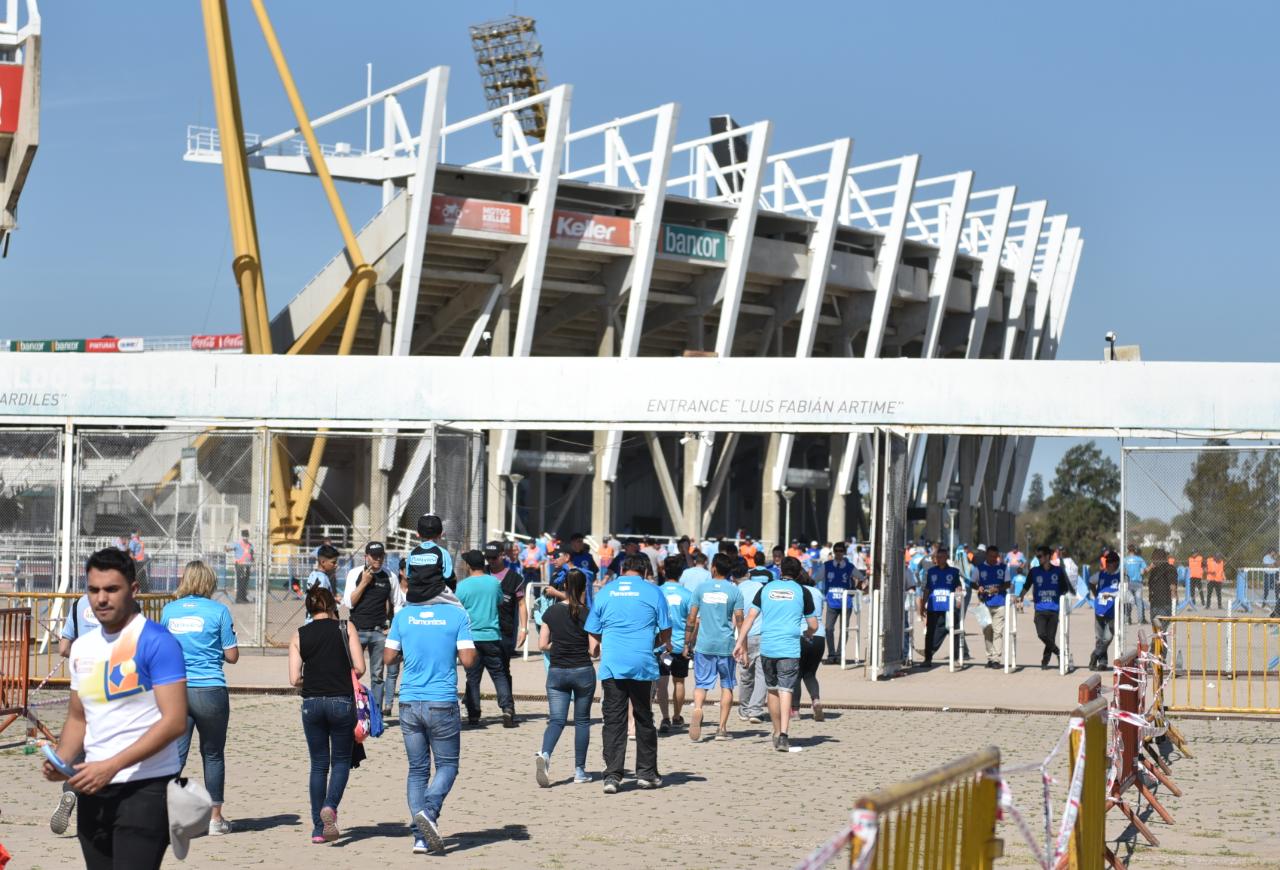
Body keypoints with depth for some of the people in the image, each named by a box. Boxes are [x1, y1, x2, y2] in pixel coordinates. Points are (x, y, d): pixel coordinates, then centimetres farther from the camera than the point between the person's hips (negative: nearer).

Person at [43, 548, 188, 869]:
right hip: (92, 789, 7)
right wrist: (60, 759, 0)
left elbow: (174, 721, -16)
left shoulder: (156, 642, -10)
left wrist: (112, 766, -21)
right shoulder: (83, 646, 13)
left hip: (146, 788, -7)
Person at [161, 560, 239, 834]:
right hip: (210, 690, -2)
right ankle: (215, 818, 19)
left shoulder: (169, 610, 5)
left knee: (175, 754, 2)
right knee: (212, 755, 12)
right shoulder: (218, 610, -4)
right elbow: (232, 656, -1)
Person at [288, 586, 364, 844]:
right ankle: (330, 806, -14)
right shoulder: (346, 628, 0)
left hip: (312, 703, 2)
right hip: (342, 701, -2)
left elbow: (294, 679, -2)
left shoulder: (299, 636, 4)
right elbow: (359, 668, -6)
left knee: (318, 765, 11)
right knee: (341, 760, 12)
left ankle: (318, 828, 10)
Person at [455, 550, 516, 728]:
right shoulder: (494, 582, 1)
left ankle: (473, 715, 2)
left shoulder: (462, 585, -7)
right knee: (499, 675, 9)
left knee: (473, 678, 5)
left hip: (471, 637, -2)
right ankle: (507, 709, -4)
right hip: (492, 636, 2)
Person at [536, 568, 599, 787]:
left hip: (557, 672, 2)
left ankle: (544, 754, -27)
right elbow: (594, 650, -10)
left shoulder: (552, 611, -1)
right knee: (582, 720, 12)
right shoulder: (587, 614, -10)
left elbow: (542, 644, 1)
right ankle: (579, 770, 15)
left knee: (556, 720, 2)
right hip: (583, 672, -2)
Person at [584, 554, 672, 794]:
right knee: (644, 719, 12)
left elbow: (594, 632, 13)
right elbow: (665, 631, 4)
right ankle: (646, 772, 17)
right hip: (642, 664, -1)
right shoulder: (653, 592, 3)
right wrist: (664, 644, 27)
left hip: (611, 665, 1)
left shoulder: (605, 592, 8)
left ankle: (612, 775, -6)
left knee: (613, 720, 2)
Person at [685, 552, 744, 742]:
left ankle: (697, 709, -27)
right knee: (727, 685, 11)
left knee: (701, 684, 4)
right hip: (726, 645, 0)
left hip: (704, 644, 0)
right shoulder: (734, 591, -1)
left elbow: (691, 618, 1)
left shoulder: (701, 588, 2)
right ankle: (722, 728, 9)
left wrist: (687, 643, 8)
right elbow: (739, 620, -4)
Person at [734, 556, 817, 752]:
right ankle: (783, 734, -21)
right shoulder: (801, 591, 5)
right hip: (790, 648, -2)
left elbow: (750, 616, 2)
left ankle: (777, 733, 26)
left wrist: (740, 643, 3)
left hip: (767, 646, 2)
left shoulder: (766, 589, 10)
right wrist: (806, 633, 30)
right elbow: (813, 626, 8)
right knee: (785, 690, -7)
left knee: (772, 690, 15)